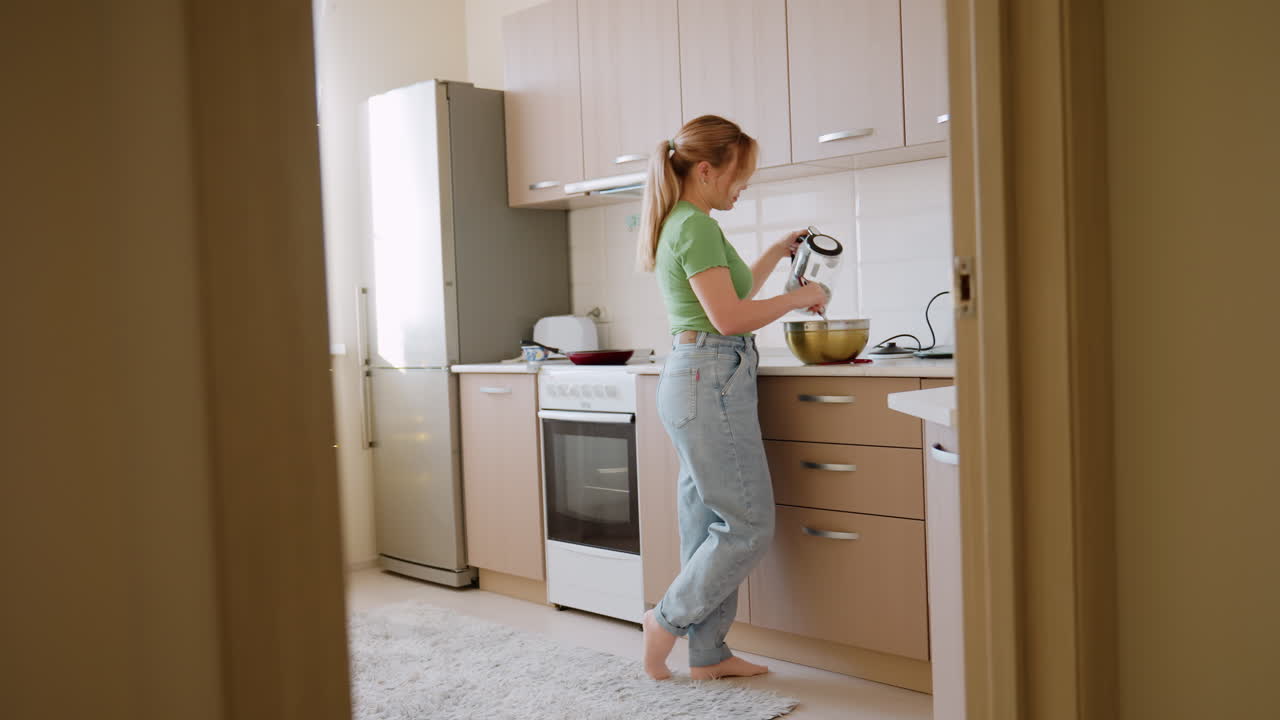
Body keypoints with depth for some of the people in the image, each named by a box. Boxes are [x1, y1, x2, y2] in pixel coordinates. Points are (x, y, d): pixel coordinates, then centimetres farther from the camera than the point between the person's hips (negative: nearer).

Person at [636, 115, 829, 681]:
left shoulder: (680, 223, 18)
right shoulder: (697, 226, -13)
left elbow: (731, 295, 27)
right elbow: (730, 317, -19)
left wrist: (776, 254, 26)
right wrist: (800, 297, -7)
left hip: (695, 381, 10)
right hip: (712, 382, -10)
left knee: (710, 527, 13)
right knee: (749, 527, -1)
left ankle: (708, 654, 21)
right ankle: (667, 620, 12)